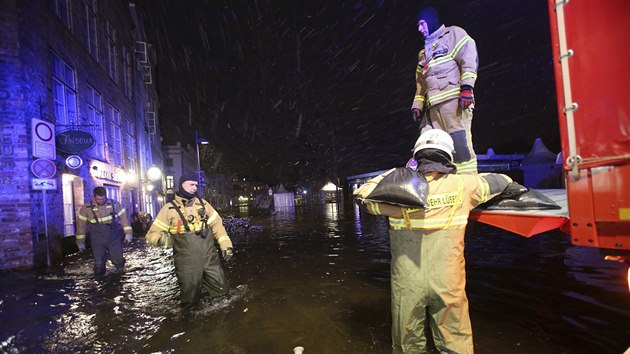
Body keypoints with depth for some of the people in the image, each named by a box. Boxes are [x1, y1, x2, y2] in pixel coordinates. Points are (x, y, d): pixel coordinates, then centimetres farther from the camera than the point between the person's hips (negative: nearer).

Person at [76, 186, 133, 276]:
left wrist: (128, 233, -3)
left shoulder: (114, 204, -2)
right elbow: (81, 225, 6)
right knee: (99, 263, -6)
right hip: (97, 240, 0)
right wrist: (80, 242, 9)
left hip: (114, 237, 0)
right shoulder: (87, 208, -2)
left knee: (117, 259, 2)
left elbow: (124, 218, 2)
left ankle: (120, 268, 37)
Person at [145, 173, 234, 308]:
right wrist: (162, 238, -28)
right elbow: (152, 234, -5)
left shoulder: (203, 204, 6)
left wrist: (226, 245, -1)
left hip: (210, 258, 3)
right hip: (187, 264, -3)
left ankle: (202, 281, 36)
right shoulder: (169, 209, -4)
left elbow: (217, 224, 8)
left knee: (221, 290, 12)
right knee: (190, 300, 6)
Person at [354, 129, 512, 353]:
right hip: (448, 285, 0)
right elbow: (504, 181, 10)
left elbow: (364, 194, 6)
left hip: (407, 286, 0)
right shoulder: (461, 186, -7)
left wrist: (391, 175, 14)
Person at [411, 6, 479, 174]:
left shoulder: (454, 34, 13)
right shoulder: (423, 52, 33)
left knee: (459, 142, -16)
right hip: (432, 106, 7)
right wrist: (417, 105, 15)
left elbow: (469, 58, -3)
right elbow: (420, 83, 28)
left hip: (454, 99, -7)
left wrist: (466, 87, -16)